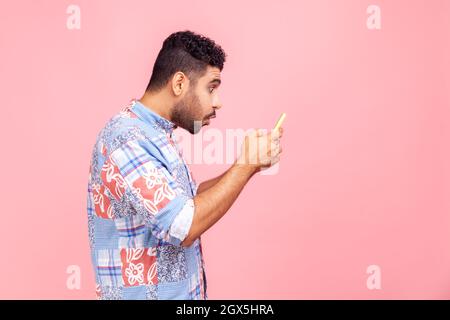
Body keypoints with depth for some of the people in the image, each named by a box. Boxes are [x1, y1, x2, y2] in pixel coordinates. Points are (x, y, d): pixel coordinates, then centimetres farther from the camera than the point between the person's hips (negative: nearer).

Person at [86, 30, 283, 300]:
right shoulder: (126, 140, -24)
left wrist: (249, 165, 1)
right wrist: (245, 166, -21)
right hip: (144, 293, -9)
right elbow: (183, 227, -29)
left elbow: (184, 201, 11)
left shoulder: (155, 133, 5)